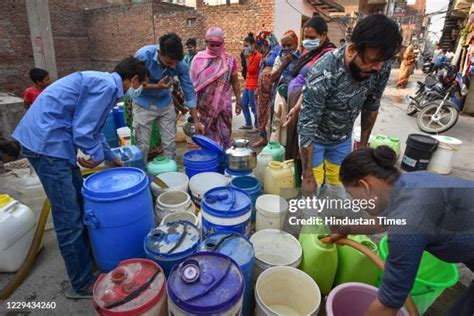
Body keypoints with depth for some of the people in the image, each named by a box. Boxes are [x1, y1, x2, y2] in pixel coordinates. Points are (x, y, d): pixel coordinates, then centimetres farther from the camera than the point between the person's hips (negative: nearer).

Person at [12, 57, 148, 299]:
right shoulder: (107, 86, -15)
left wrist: (111, 157, 33)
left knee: (80, 202, 20)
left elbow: (93, 128, 26)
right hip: (47, 143, -10)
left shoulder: (102, 82, 17)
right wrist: (98, 155, -1)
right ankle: (82, 284, 11)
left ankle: (87, 254, 38)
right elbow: (83, 132, -20)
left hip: (49, 140, 10)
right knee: (69, 219, -3)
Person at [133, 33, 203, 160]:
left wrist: (196, 121, -11)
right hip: (143, 104, -2)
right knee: (142, 146, 2)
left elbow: (189, 91, -10)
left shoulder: (181, 65, -18)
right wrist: (156, 86, -29)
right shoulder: (143, 55, -26)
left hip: (165, 103, 2)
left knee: (170, 143, 5)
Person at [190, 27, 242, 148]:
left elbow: (235, 81, 5)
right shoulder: (199, 59, -1)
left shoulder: (229, 59, -1)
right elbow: (193, 82, 2)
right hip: (205, 105, 0)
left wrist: (238, 101, 4)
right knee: (206, 133, 8)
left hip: (223, 104, 0)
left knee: (224, 133, 6)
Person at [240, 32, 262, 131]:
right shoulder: (251, 55, 13)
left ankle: (258, 125, 10)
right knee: (243, 104, 14)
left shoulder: (258, 56, -14)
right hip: (248, 84, 10)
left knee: (253, 106, -3)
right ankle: (248, 124, 25)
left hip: (253, 85, -10)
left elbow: (251, 70, -18)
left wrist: (247, 58, -17)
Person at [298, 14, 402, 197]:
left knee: (339, 188, 13)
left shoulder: (382, 67, -18)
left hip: (343, 138, 5)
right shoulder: (324, 72, -35)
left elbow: (371, 106, 0)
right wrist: (307, 176, -27)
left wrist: (363, 144, 9)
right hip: (315, 137, -4)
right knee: (312, 190, 2)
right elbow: (306, 125, -31)